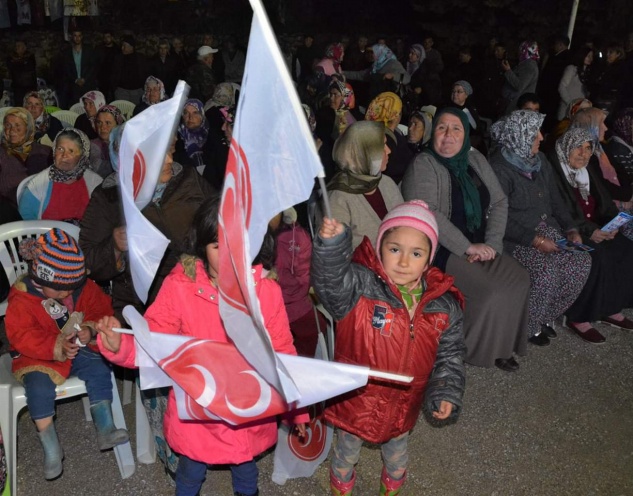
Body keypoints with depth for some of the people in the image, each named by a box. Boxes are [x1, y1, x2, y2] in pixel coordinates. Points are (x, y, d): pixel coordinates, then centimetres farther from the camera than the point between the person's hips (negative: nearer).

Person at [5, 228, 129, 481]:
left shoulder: (84, 288, -4)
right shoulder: (21, 299, -15)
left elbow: (101, 311, 2)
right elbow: (22, 336, -19)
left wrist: (91, 329, -21)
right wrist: (56, 347, -32)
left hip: (79, 348, 3)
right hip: (39, 357, -3)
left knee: (99, 370, -19)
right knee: (38, 388, -26)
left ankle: (105, 429, -10)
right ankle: (51, 449, -13)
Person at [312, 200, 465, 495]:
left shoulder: (444, 305, -12)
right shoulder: (360, 286, -24)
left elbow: (450, 354, 0)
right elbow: (331, 280, -45)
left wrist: (447, 393, -8)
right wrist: (332, 243, -61)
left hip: (404, 403, 3)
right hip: (357, 397, -3)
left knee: (397, 446, 31)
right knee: (348, 446, 24)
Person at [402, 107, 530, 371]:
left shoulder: (475, 160, 11)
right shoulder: (423, 166, -9)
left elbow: (500, 202, 9)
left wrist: (491, 244, -6)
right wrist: (467, 248, -20)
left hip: (479, 247, 7)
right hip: (442, 251, -7)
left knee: (519, 279, -13)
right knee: (490, 290, -23)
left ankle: (500, 346, 4)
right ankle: (472, 349, 0)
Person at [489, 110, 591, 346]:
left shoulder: (540, 160, 11)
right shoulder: (499, 168, -15)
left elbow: (555, 200, 17)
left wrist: (570, 229, 3)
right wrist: (535, 240, -24)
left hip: (546, 229, 8)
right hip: (515, 238, -8)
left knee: (582, 261, -12)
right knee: (546, 270, -30)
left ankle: (546, 317, 6)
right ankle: (530, 326, -4)